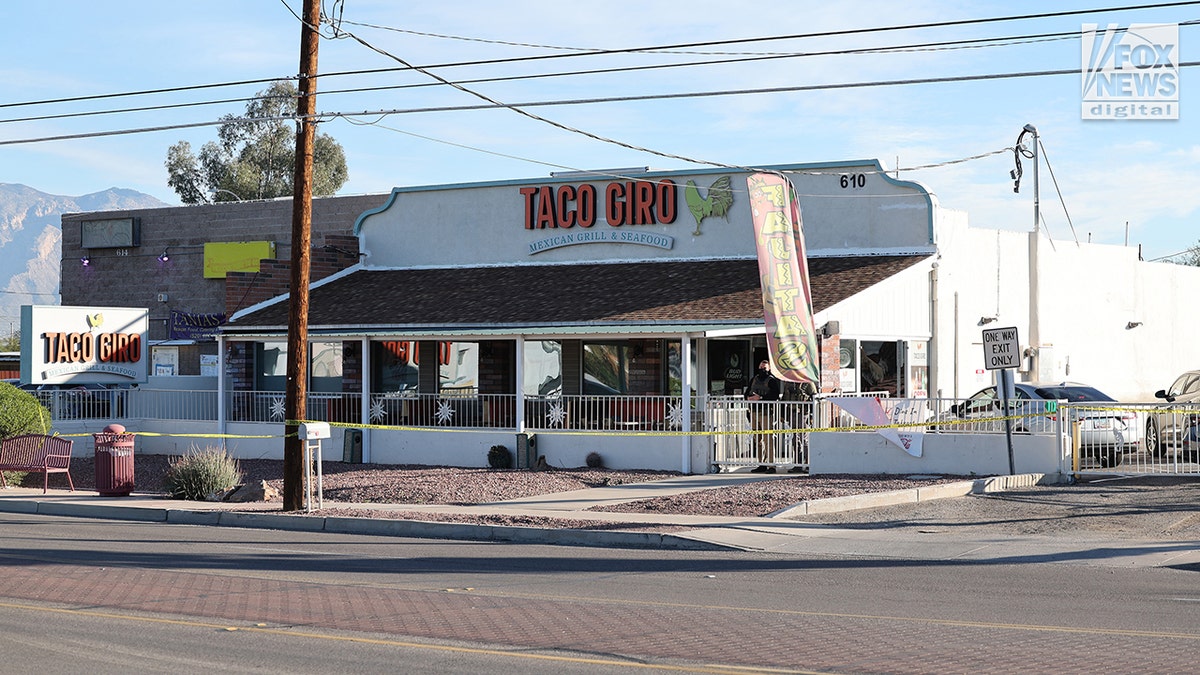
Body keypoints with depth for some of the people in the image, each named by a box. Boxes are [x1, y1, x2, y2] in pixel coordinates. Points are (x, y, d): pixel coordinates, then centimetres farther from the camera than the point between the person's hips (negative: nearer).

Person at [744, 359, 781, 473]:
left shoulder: (772, 380, 0)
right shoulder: (754, 379, 20)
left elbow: (775, 395, -12)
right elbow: (747, 392, 22)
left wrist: (761, 398, -16)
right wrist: (749, 397, -1)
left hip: (766, 412, -7)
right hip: (754, 411, 7)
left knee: (767, 438, -12)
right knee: (758, 440, 9)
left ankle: (771, 465, -12)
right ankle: (762, 464, 15)